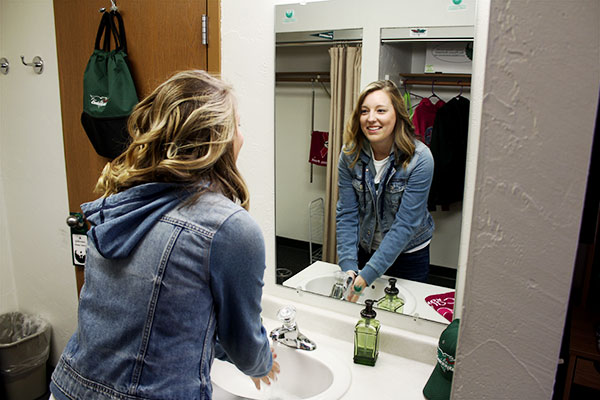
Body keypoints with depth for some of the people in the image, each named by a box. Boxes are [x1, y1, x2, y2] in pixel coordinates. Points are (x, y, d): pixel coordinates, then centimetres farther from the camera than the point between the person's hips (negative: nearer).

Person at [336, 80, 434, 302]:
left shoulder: (420, 159, -23)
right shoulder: (350, 153, -13)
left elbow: (405, 224, -25)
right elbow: (346, 213, -12)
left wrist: (367, 275, -29)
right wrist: (348, 266, -22)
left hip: (409, 256, -3)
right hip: (364, 250, 3)